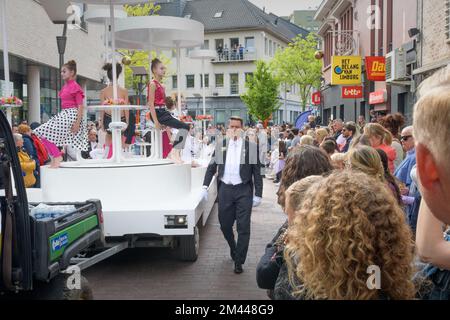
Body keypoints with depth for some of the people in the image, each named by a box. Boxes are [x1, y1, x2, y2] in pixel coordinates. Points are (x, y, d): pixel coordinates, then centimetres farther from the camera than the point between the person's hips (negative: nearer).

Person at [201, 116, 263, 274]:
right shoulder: (220, 145, 5)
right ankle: (234, 249, 40)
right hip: (225, 189, 2)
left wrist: (258, 194, -5)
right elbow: (211, 167, 10)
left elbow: (257, 173, 0)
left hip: (243, 190, -2)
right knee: (225, 224, 12)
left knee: (243, 227, -2)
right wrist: (205, 187, 1)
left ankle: (239, 261, 11)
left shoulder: (251, 147, -1)